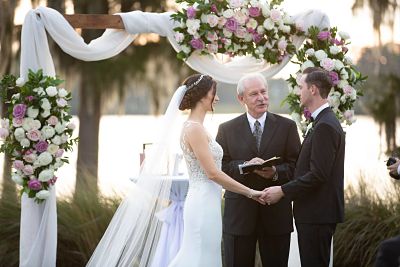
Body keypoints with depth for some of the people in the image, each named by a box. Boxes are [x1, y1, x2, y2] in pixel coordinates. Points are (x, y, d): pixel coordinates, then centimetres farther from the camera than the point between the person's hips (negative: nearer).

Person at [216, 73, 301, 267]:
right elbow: (220, 167, -2)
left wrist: (275, 172, -20)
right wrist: (245, 166, -19)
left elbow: (296, 166, 0)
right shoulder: (227, 129, 6)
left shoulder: (287, 127, 6)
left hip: (276, 213, 0)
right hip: (239, 212, 0)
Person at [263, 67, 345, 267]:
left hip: (318, 215, -10)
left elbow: (318, 174, -22)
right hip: (316, 213, 10)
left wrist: (282, 191, -17)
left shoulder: (325, 126, -17)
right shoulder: (325, 122, 16)